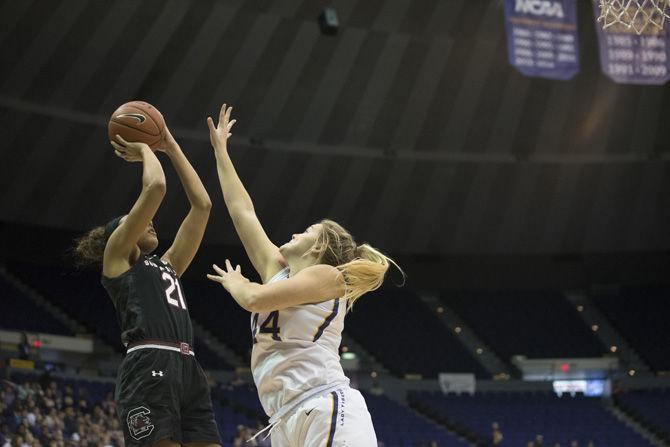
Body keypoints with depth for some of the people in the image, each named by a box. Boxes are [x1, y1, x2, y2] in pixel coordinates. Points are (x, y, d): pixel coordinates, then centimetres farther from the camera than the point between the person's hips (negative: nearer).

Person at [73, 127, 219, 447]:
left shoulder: (166, 266, 30)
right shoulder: (116, 256, 12)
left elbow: (202, 204, 30)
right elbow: (155, 186, 2)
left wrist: (170, 146, 34)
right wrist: (145, 149, 21)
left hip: (188, 372, 7)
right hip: (148, 371, -7)